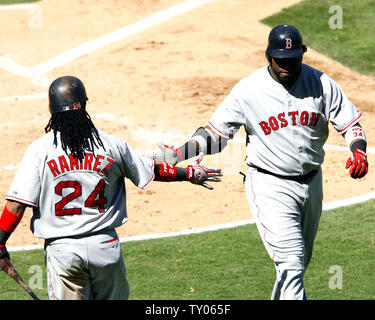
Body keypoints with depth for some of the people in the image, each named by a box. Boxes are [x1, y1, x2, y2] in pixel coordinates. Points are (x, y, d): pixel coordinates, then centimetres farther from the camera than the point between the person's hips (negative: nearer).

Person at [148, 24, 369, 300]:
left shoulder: (321, 84, -4)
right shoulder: (248, 90, -12)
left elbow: (350, 122, 0)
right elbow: (216, 135, -7)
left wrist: (359, 151, -22)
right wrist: (177, 154, -20)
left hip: (311, 182, 5)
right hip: (270, 186, -5)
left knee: (300, 263, 17)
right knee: (292, 264, -16)